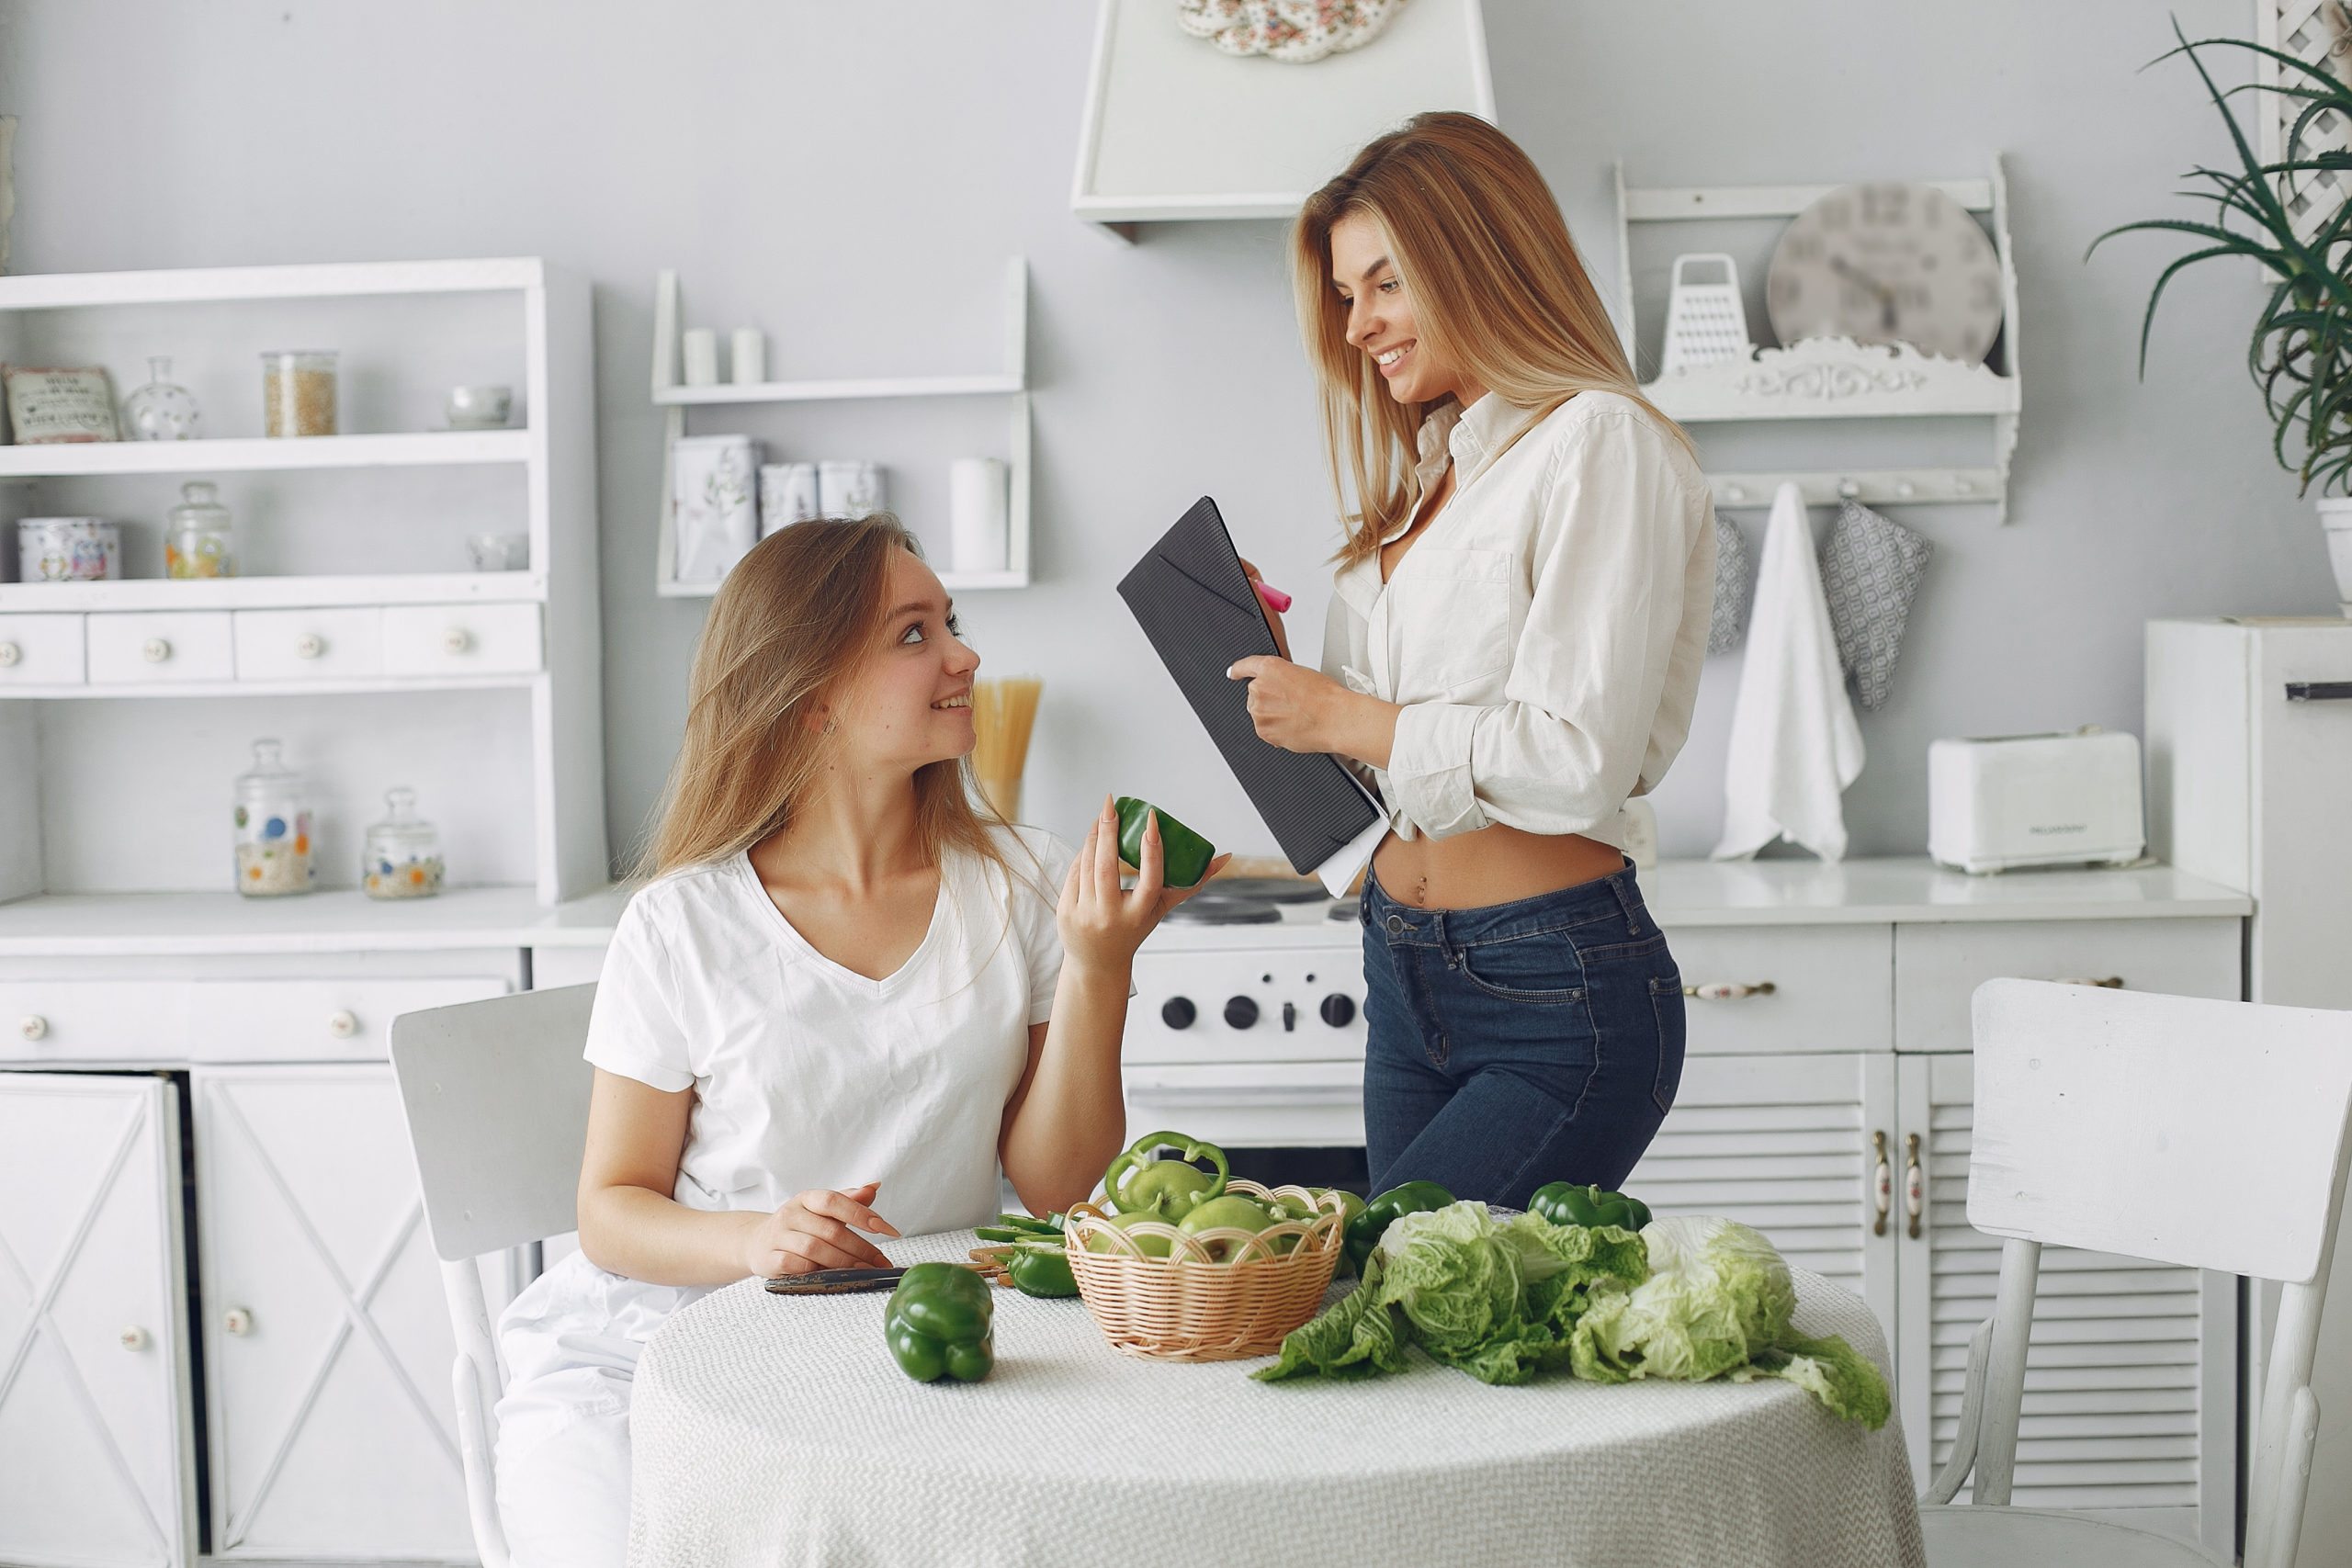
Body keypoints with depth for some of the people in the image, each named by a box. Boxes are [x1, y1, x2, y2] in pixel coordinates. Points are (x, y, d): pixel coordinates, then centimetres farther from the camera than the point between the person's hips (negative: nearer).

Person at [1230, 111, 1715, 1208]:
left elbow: (1582, 761, -19)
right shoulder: (1426, 470, 16)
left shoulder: (1600, 446, -9)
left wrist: (1345, 718, -12)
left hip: (1559, 996, -8)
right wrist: (1284, 686, -1)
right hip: (1405, 977, 8)